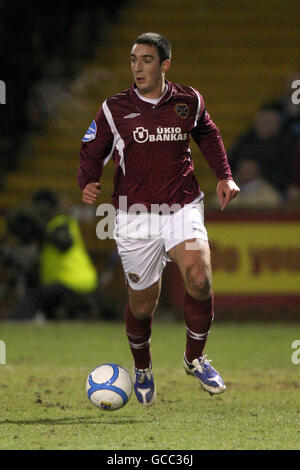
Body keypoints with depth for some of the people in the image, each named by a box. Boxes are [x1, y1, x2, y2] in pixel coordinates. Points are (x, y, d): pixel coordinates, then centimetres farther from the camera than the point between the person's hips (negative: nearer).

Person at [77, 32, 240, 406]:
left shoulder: (189, 102, 3)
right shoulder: (114, 109, -2)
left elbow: (208, 134, 23)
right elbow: (92, 152, 4)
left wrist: (224, 176, 13)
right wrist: (87, 184, -16)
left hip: (182, 207, 0)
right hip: (135, 214, 0)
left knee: (200, 280, -24)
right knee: (142, 303, 5)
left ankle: (195, 358, -1)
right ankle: (142, 367, 37)